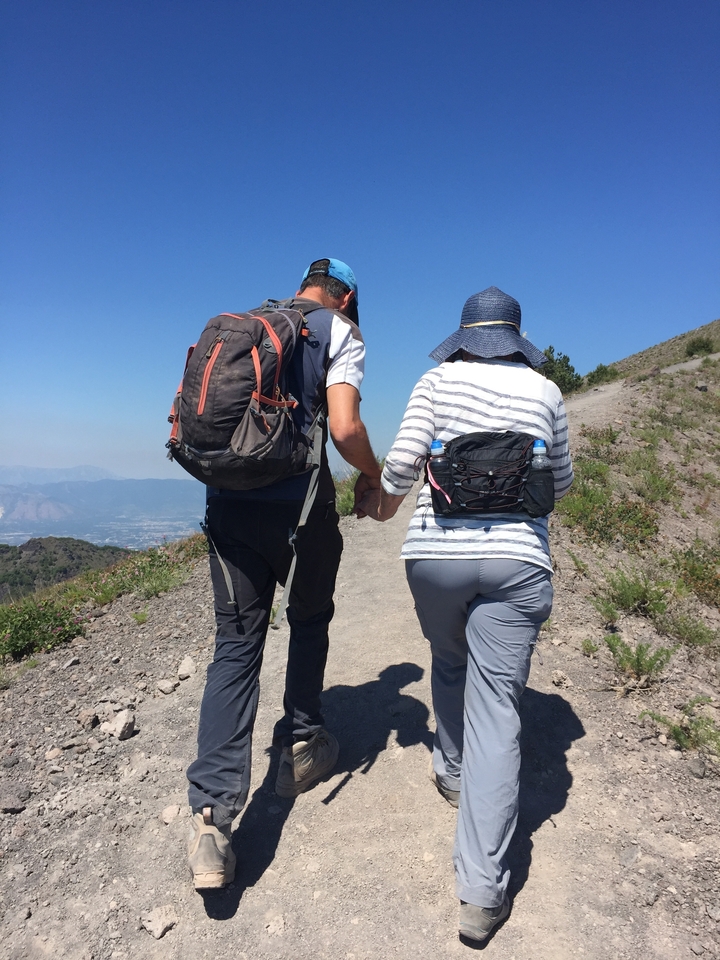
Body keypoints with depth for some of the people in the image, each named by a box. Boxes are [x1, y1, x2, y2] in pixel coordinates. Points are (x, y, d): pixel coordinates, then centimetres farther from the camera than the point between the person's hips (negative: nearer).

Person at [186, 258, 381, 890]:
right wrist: (374, 478, 5)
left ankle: (212, 814, 1)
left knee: (236, 644, 6)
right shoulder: (340, 333, 2)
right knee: (310, 620, 21)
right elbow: (345, 428, -13)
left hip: (227, 500, 4)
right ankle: (302, 747, 33)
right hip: (298, 500, -4)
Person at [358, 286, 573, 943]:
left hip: (434, 553, 1)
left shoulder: (438, 380, 4)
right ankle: (482, 890, 4)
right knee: (496, 709, 1)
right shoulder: (545, 392, 9)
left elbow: (403, 462, -6)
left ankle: (453, 771, 49)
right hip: (516, 559, 0)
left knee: (450, 665, 27)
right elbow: (561, 484, 17)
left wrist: (384, 504, 14)